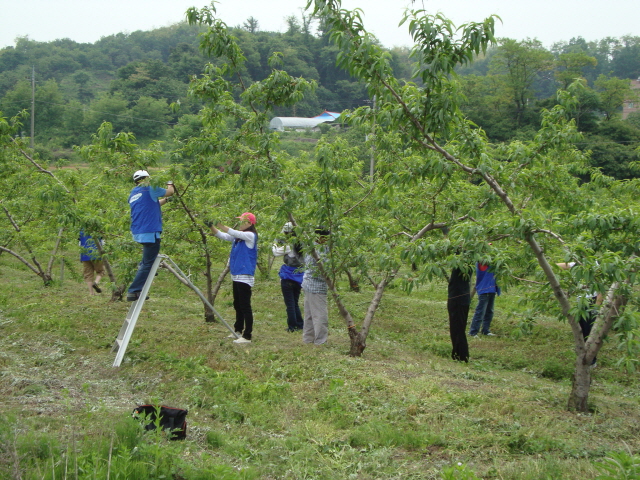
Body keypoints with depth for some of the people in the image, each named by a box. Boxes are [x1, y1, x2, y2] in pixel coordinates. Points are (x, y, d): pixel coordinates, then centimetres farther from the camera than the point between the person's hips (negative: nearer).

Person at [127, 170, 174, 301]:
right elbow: (170, 192, 6)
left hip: (137, 233, 8)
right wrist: (170, 184, 26)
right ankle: (133, 291, -8)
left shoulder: (133, 194, 15)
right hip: (150, 232, -8)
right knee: (148, 264, -4)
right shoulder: (150, 189, -7)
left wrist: (165, 200, 31)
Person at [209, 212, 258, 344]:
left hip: (245, 276, -9)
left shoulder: (250, 236, -10)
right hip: (236, 276, 9)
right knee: (237, 305, 17)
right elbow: (222, 235, 9)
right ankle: (238, 331, 29)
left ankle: (247, 336, -7)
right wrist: (211, 226, -5)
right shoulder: (238, 236, 14)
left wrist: (219, 224, -26)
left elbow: (233, 233, -22)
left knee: (245, 306, -8)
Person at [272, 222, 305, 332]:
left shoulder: (288, 246, -16)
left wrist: (275, 244, 11)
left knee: (290, 303, 1)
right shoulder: (301, 244, 1)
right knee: (295, 303, 16)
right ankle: (300, 324, 16)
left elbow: (276, 252, -9)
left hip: (288, 277, -6)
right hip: (299, 276, 6)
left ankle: (292, 326, 3)